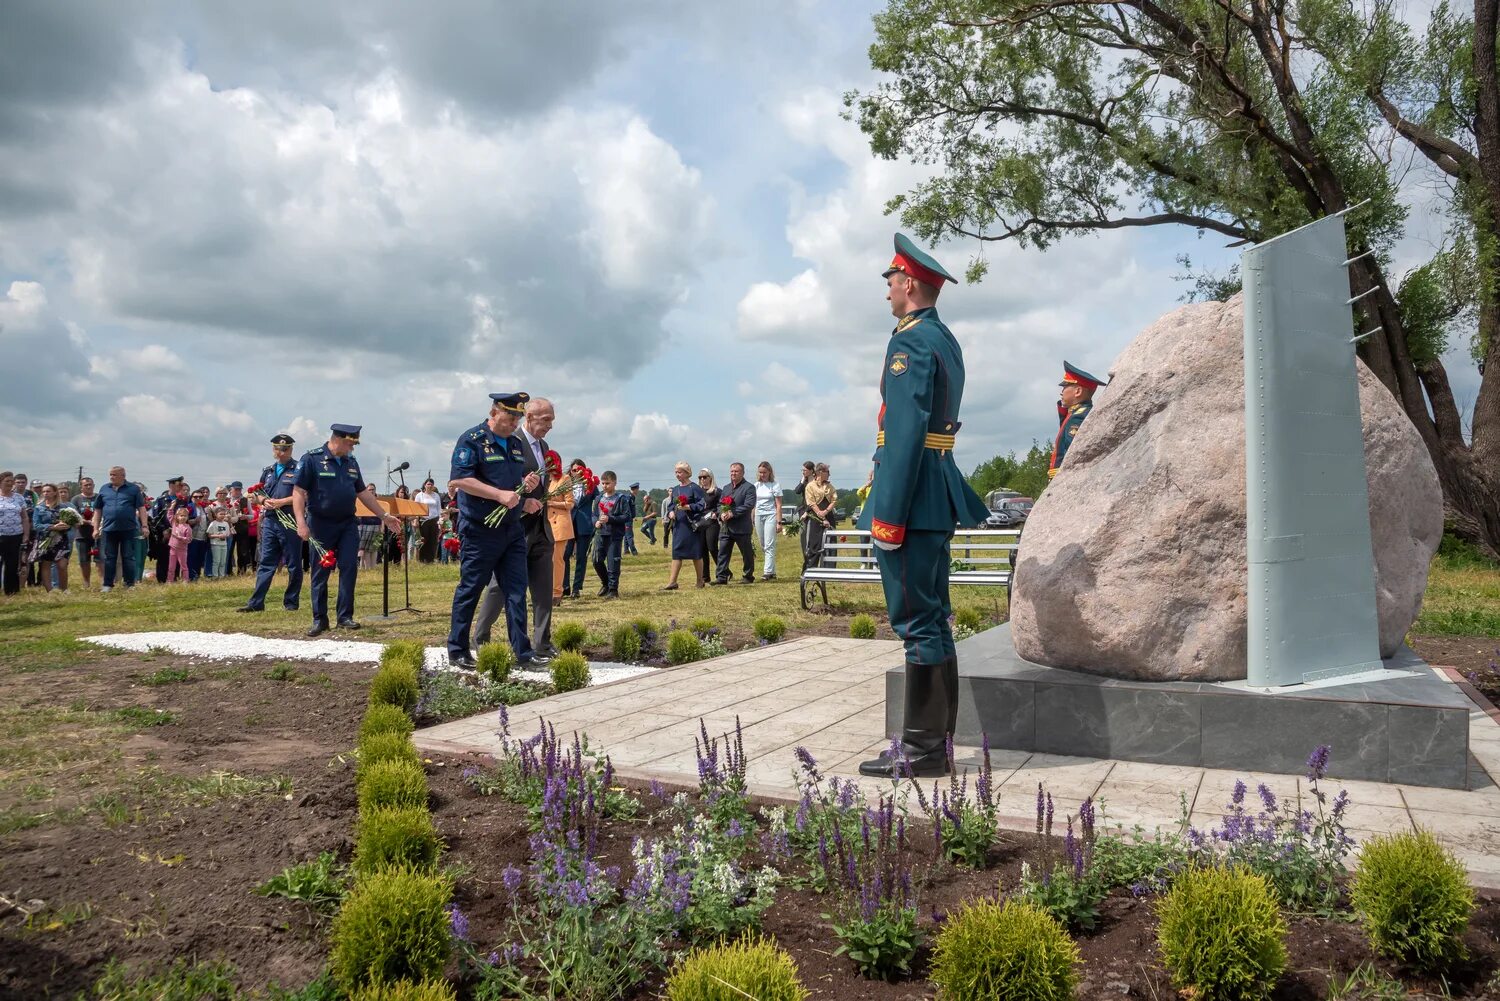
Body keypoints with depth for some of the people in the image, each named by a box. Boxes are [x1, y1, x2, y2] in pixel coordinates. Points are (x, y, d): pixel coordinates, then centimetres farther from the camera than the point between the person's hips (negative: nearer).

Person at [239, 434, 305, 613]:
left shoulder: (298, 470, -3)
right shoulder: (268, 471, 17)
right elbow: (259, 494, 21)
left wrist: (281, 502, -18)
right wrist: (264, 501, -1)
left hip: (290, 522, -6)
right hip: (270, 521, 6)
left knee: (293, 565, 2)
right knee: (265, 563, 6)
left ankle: (291, 602, 11)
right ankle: (256, 603, 7)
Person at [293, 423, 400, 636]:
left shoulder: (351, 463, 11)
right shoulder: (312, 460, -7)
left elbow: (363, 492, 17)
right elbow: (298, 492, -10)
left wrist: (384, 516, 15)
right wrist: (301, 523, -19)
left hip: (347, 524, 5)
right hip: (321, 525, -4)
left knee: (349, 568, -1)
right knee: (320, 572, 3)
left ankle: (345, 616, 6)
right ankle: (319, 619, 12)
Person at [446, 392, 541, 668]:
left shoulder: (516, 444, 15)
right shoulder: (472, 439, -8)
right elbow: (458, 480, -18)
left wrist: (527, 484, 2)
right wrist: (500, 494, -24)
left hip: (513, 529, 7)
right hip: (480, 530, -7)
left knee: (516, 590, 5)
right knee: (469, 591, 3)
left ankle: (522, 652, 8)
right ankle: (457, 652, 15)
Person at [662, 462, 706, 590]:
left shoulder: (694, 488, -7)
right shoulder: (675, 489, 13)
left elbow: (702, 505, -12)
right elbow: (670, 505, 20)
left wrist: (687, 507, -23)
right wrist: (670, 512, -1)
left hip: (691, 525, -6)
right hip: (678, 525, 6)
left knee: (696, 553, 2)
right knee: (676, 553, 2)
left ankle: (700, 581, 14)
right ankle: (673, 582, 2)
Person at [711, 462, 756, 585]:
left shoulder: (749, 488, -5)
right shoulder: (726, 487, 18)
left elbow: (749, 505, -17)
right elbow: (720, 503, 17)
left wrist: (732, 513, -21)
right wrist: (721, 514, -5)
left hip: (741, 528, -6)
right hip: (726, 527, 6)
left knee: (747, 553, 5)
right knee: (723, 552, 1)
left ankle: (749, 576, 17)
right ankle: (721, 577, 3)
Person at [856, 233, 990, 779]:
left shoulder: (910, 341, -12)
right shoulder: (946, 340, 18)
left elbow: (905, 432, -20)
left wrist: (887, 514, -21)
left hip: (912, 493, -10)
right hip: (938, 497, 10)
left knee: (917, 621, -5)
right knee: (933, 619, 13)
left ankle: (921, 750, 3)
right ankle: (936, 741, 22)